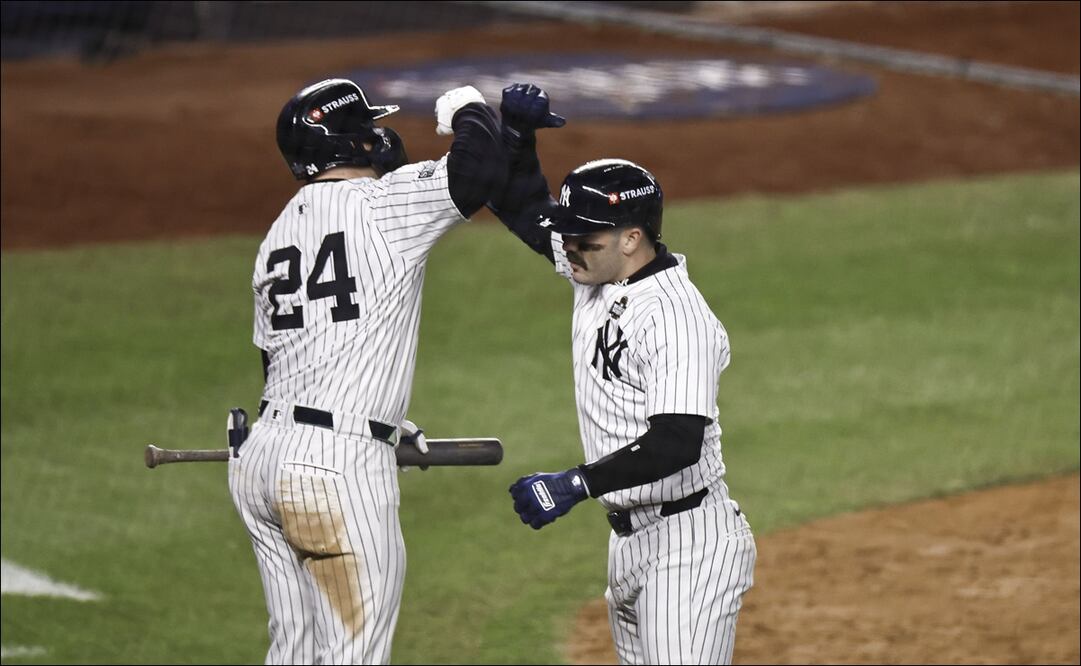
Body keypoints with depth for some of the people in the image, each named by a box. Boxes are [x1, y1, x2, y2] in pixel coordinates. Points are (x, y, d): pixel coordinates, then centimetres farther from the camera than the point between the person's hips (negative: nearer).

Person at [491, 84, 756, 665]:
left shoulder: (677, 316, -21)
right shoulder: (596, 268, 6)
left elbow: (677, 444, -29)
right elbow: (522, 207, 20)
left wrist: (576, 485, -30)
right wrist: (517, 131, 2)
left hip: (689, 544, -9)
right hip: (628, 539, 10)